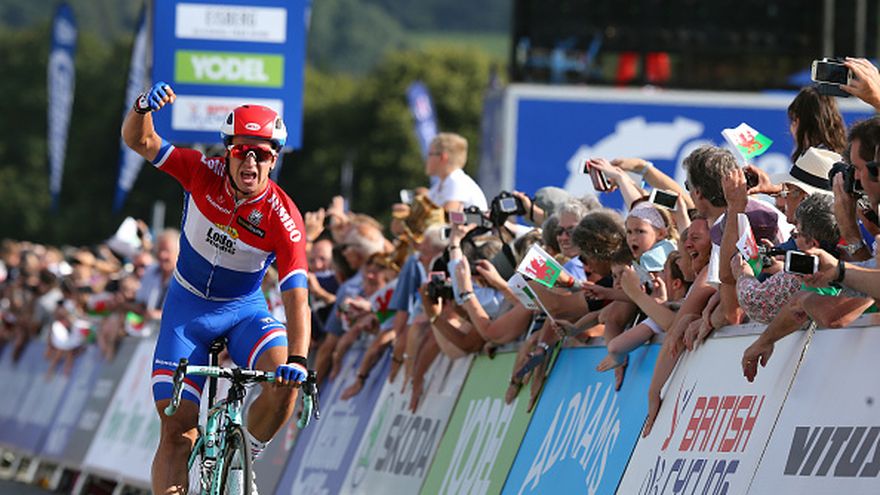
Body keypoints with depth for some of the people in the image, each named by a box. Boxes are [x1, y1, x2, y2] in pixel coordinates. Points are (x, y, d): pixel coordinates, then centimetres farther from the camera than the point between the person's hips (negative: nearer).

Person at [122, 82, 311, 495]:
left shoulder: (284, 220, -24)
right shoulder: (204, 174, -17)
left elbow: (296, 299, -30)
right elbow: (138, 141, -17)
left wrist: (298, 359, -45)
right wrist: (143, 107, -40)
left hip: (244, 312, -1)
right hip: (188, 308, 1)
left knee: (285, 379, -29)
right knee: (177, 426, -8)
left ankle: (245, 458, -3)